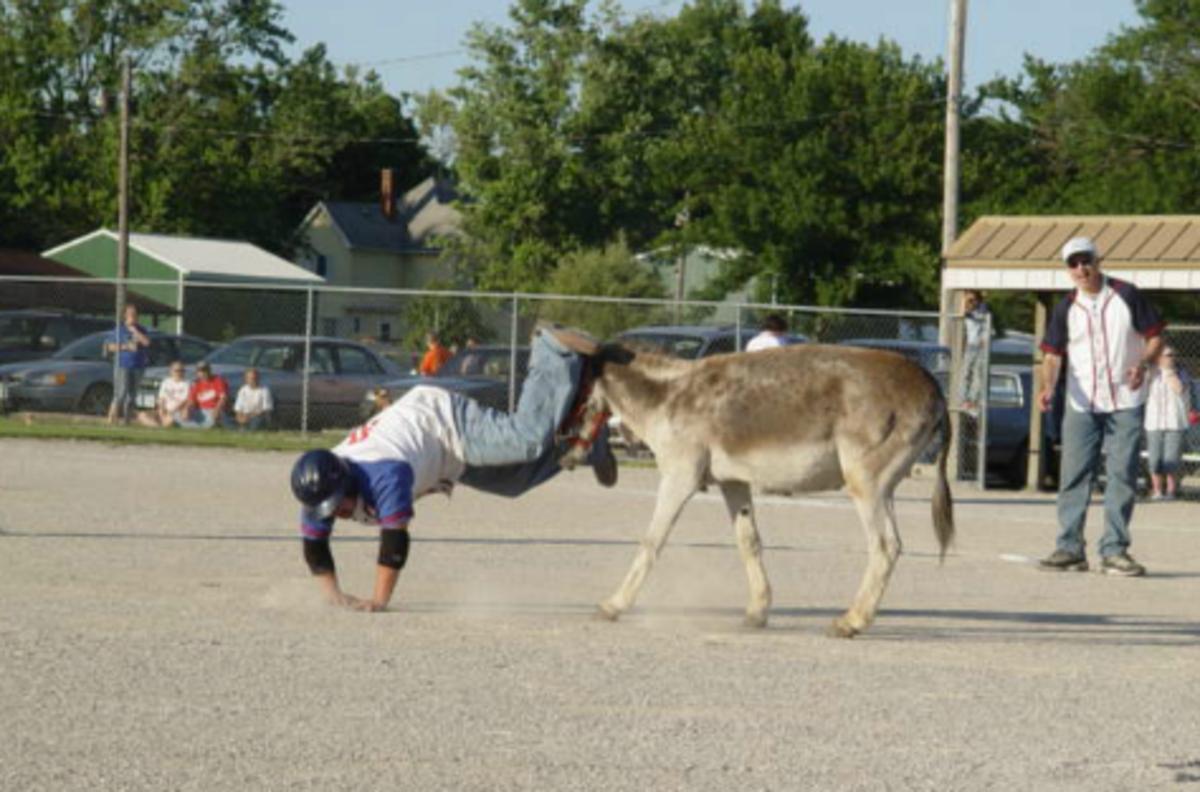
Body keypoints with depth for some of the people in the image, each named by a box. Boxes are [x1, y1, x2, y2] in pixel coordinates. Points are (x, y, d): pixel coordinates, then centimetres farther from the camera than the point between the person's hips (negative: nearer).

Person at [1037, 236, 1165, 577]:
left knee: (1122, 475, -3)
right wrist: (1048, 387, -20)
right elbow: (1053, 354, -1)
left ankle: (1114, 550, 0)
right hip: (1081, 405, 2)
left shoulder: (1127, 296, -4)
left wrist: (1143, 363, -19)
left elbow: (1155, 335, 1)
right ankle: (1070, 548, 4)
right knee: (1073, 475, -1)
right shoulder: (1066, 309, 2)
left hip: (1125, 403, -2)